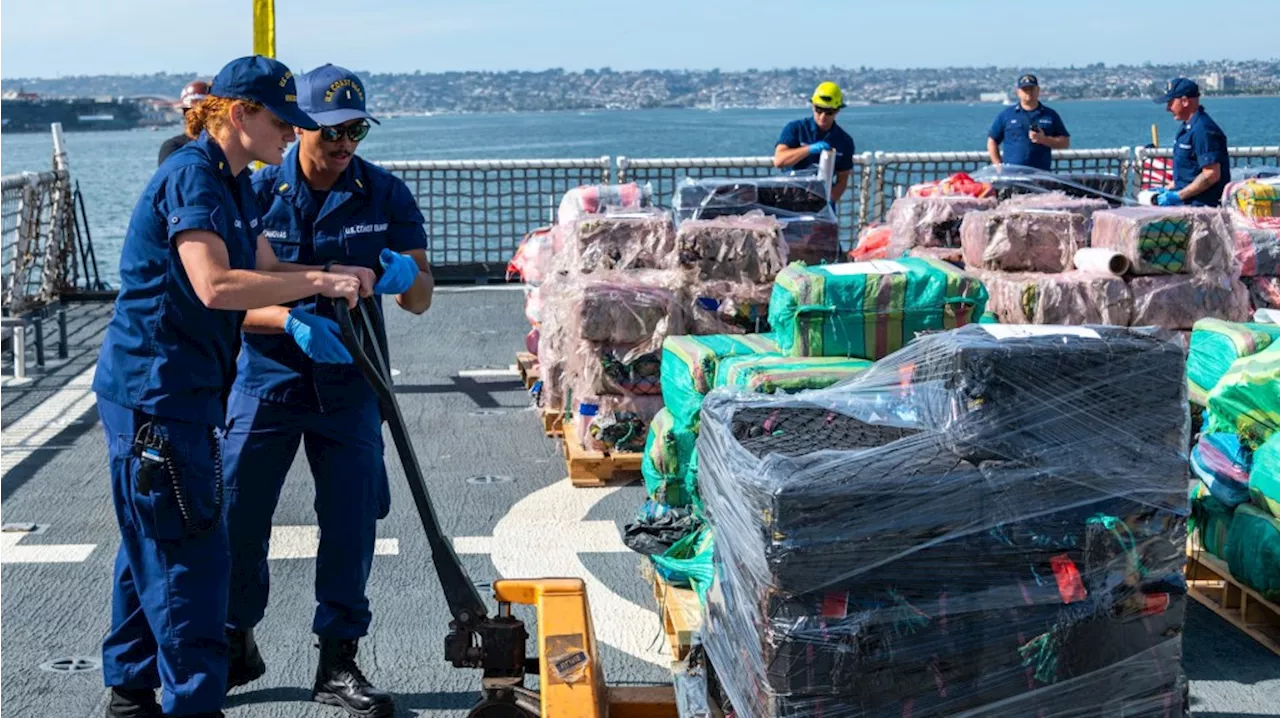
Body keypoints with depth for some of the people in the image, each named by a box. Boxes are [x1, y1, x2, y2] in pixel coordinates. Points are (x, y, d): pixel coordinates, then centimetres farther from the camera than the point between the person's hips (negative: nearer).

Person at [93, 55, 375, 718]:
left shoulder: (233, 185, 14)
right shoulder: (191, 176, -18)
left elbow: (266, 273, 15)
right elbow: (214, 284, -30)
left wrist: (342, 276, -2)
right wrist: (319, 280, -25)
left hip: (183, 390, 11)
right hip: (152, 391, -10)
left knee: (153, 546, 18)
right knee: (190, 554, -6)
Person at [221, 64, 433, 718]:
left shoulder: (385, 195, -3)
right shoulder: (257, 194, -7)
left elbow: (420, 301, -4)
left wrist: (406, 277, -28)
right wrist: (294, 323, -29)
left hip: (349, 383, 1)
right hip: (268, 375, -1)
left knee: (351, 522, 3)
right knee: (236, 513, 2)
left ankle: (337, 663, 17)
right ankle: (236, 645, 25)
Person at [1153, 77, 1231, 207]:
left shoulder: (1202, 130, -16)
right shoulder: (1186, 127, 18)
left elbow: (1211, 175, -21)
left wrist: (1178, 196, -17)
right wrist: (1168, 189, 15)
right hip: (1188, 203, 10)